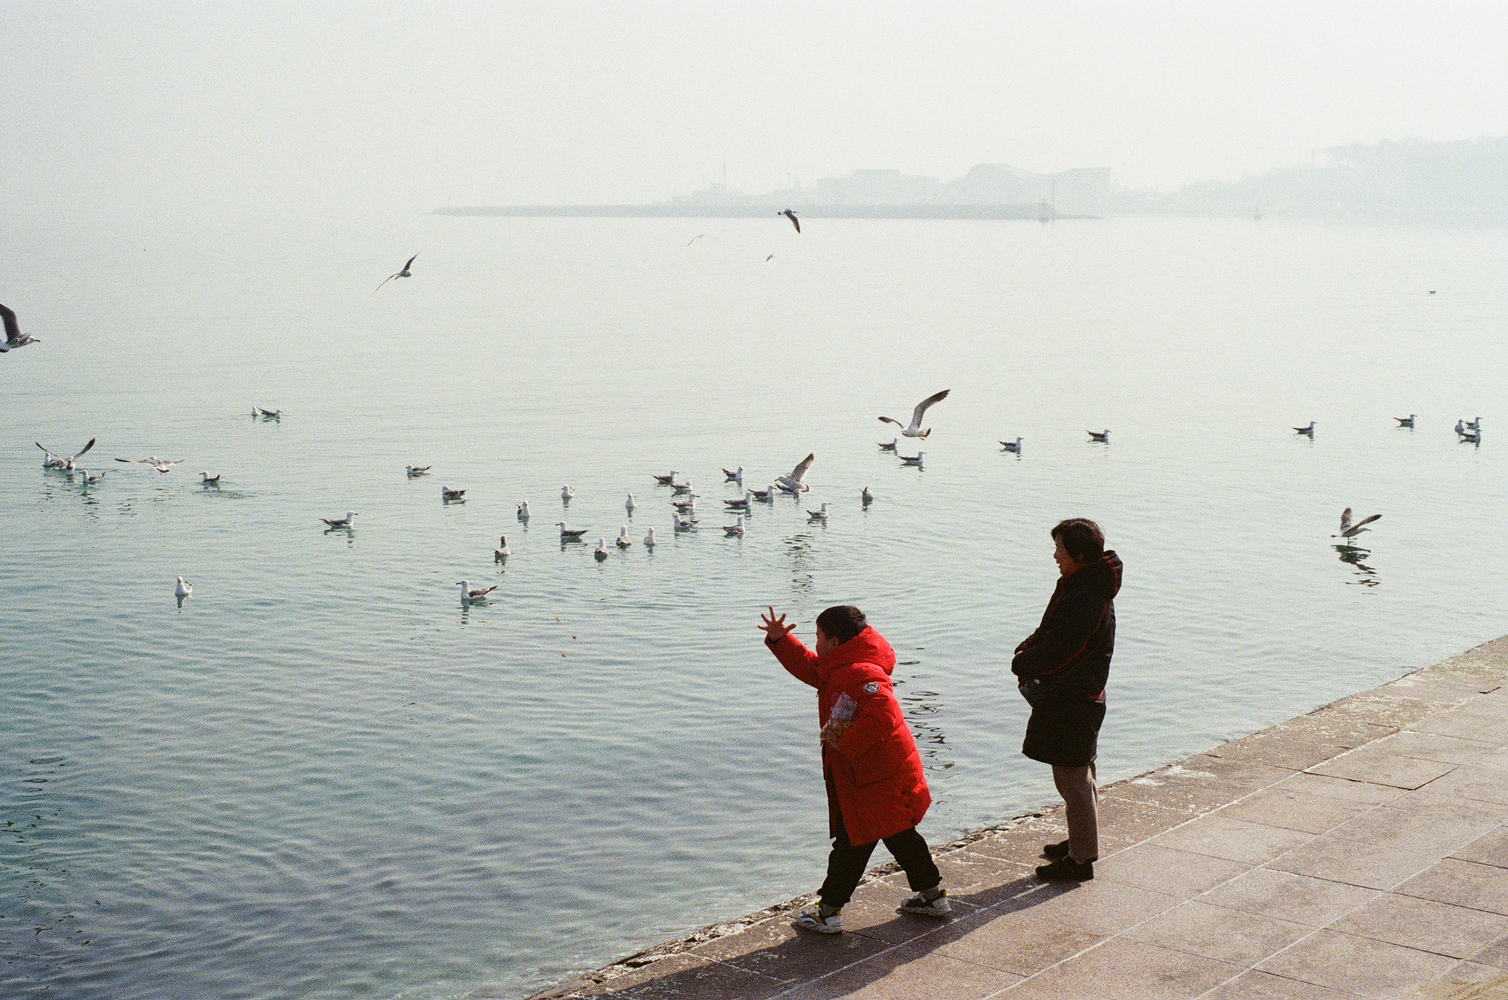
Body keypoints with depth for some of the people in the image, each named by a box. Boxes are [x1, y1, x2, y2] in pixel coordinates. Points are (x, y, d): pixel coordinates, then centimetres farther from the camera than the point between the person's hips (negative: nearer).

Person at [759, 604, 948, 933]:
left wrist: (845, 744, -27)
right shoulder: (837, 669, 10)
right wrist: (779, 641, 11)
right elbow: (809, 667, 24)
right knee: (899, 836, 19)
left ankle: (829, 910, 6)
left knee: (853, 843, -2)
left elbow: (882, 714, -35)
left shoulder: (860, 673, -24)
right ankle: (933, 895, 29)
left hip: (877, 779, -11)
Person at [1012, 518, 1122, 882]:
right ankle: (1081, 843, 34)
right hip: (1081, 696, 11)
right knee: (1080, 776, 21)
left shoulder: (1082, 600, -25)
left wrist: (1021, 663, -5)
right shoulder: (1089, 586, 9)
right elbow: (1052, 632, 16)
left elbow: (1056, 654, -23)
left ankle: (1081, 859, 5)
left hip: (1071, 701, -11)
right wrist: (1029, 648, -2)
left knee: (1072, 779, -2)